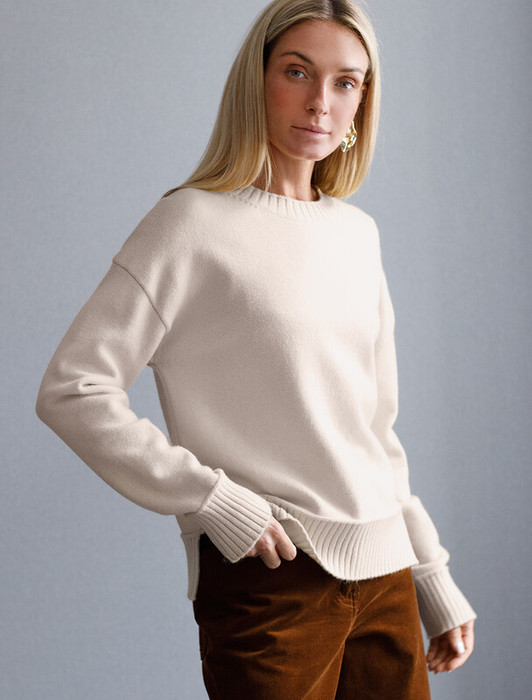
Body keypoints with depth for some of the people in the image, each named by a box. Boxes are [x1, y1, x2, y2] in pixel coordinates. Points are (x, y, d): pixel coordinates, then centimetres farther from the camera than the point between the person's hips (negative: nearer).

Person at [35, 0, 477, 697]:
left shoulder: (357, 233, 11)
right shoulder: (195, 223, -7)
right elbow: (71, 390, -12)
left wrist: (435, 582, 15)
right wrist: (212, 500, -17)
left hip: (384, 574, 6)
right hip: (270, 581, -6)